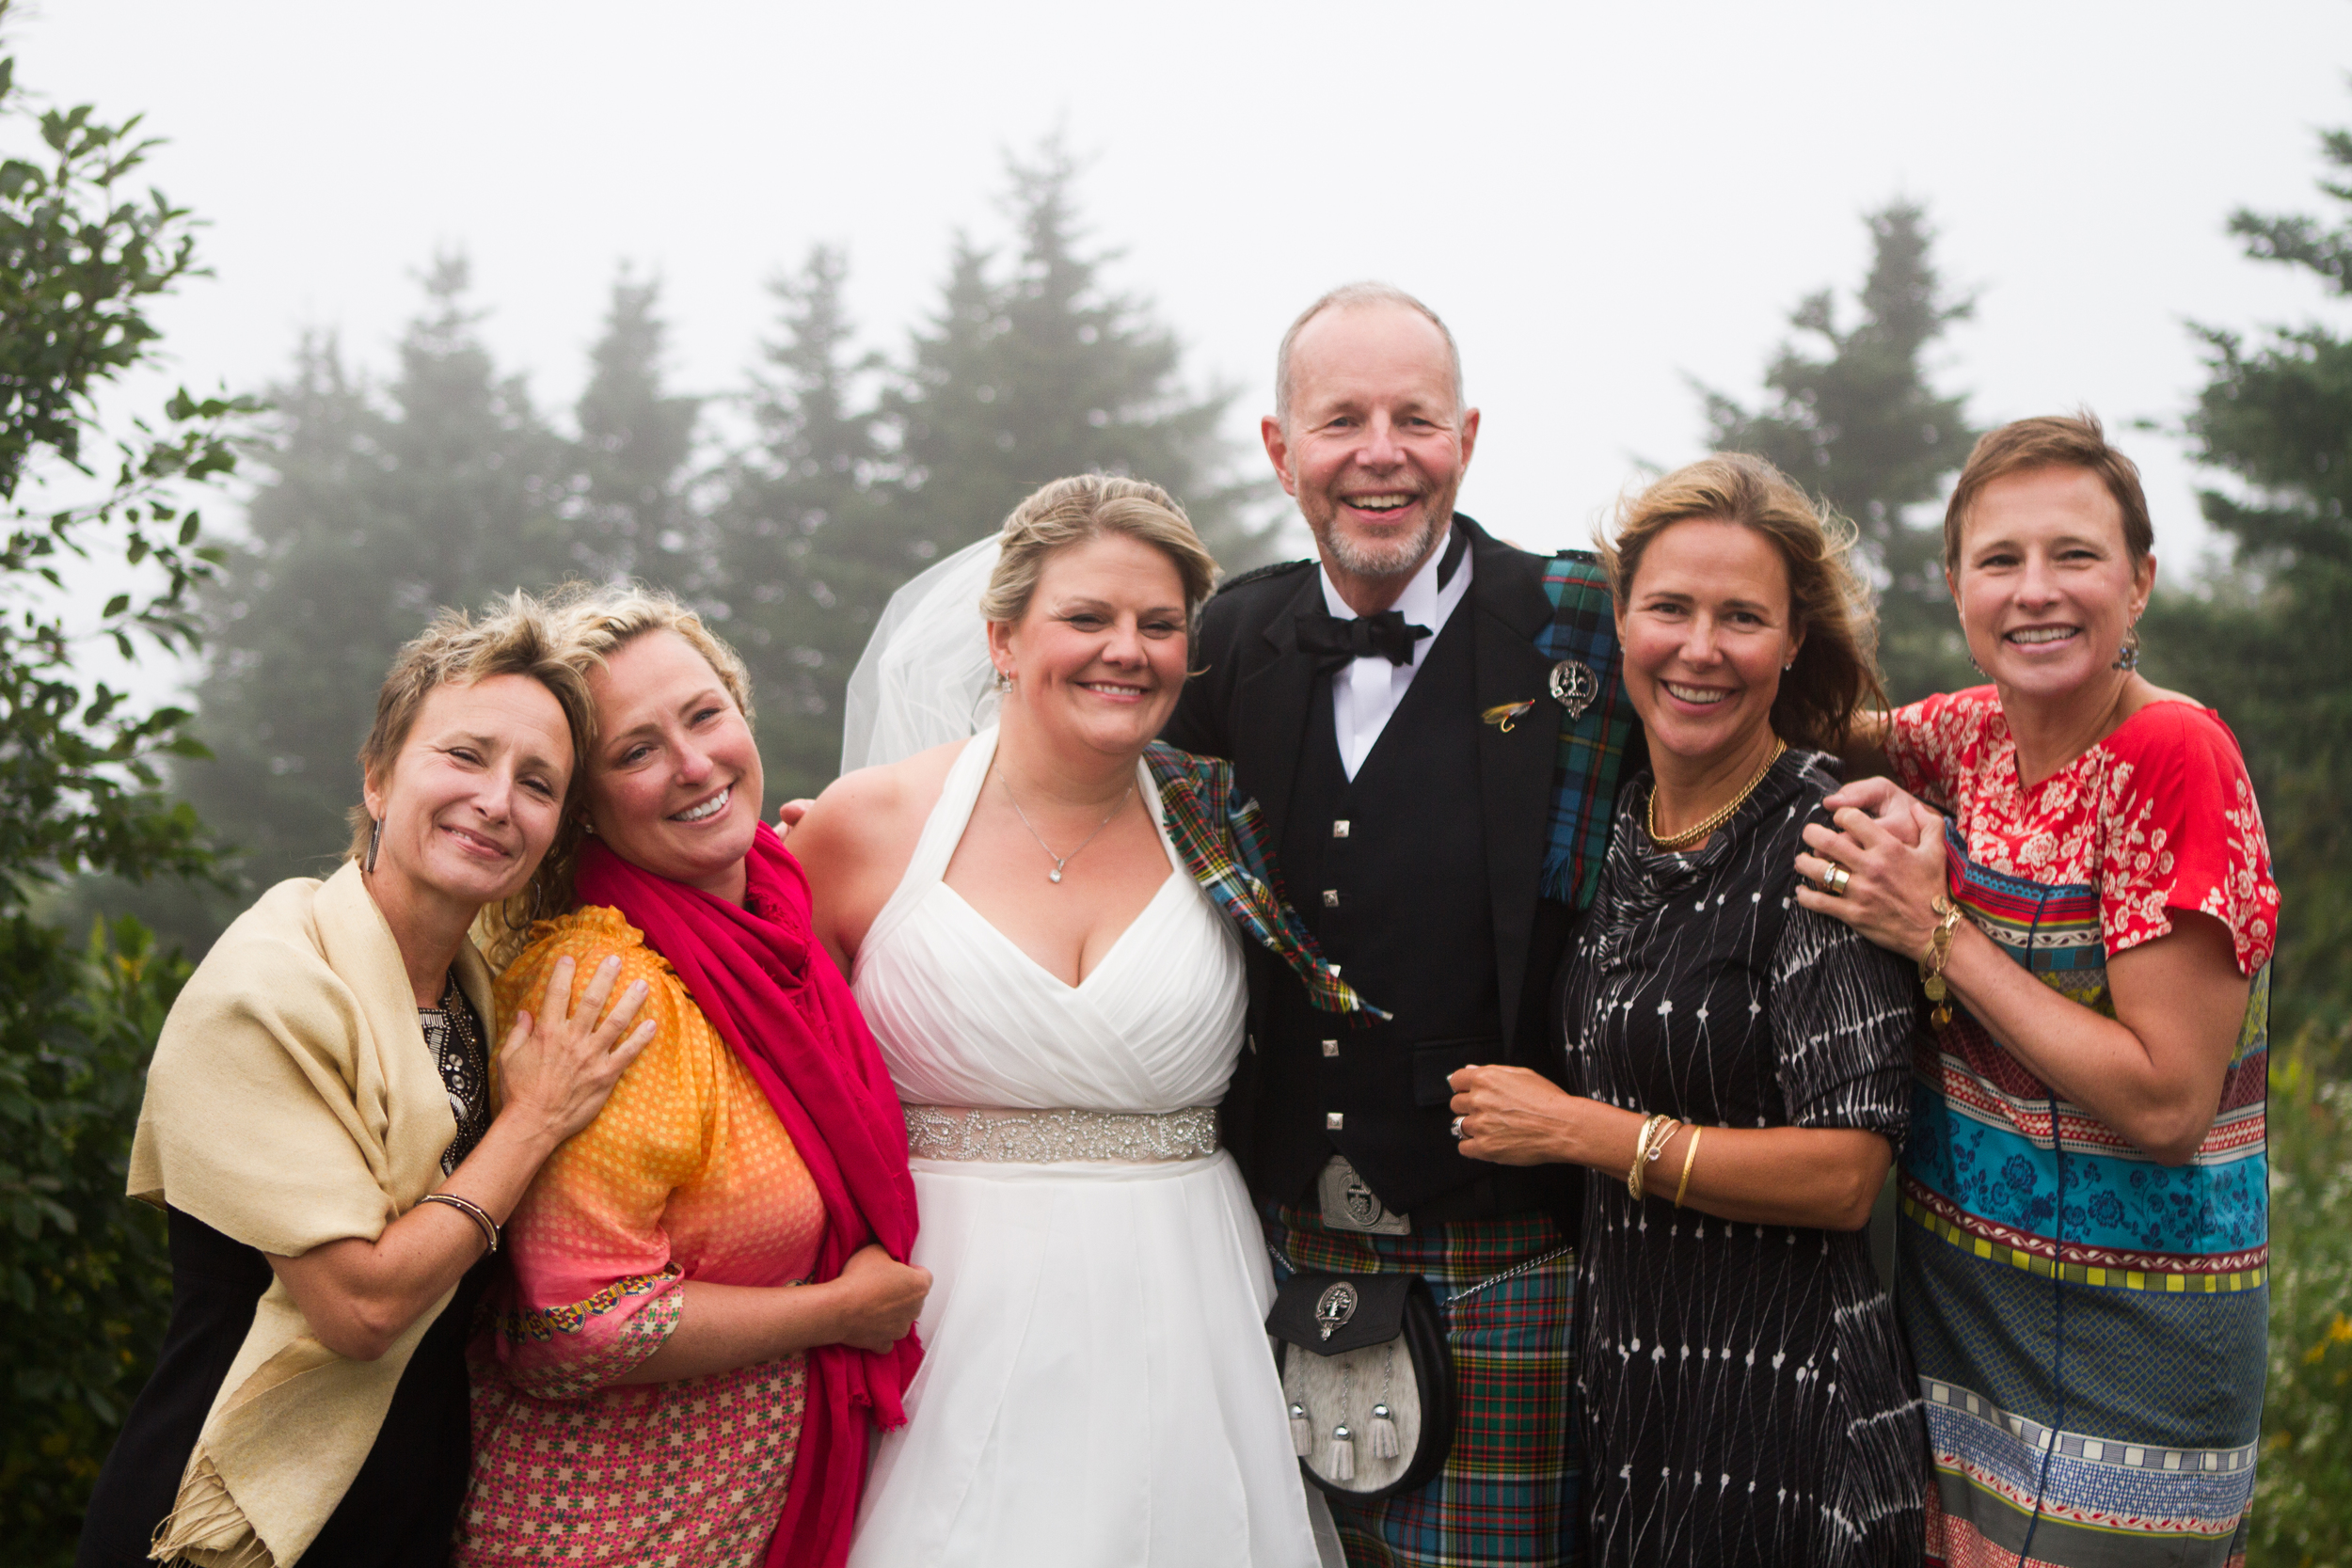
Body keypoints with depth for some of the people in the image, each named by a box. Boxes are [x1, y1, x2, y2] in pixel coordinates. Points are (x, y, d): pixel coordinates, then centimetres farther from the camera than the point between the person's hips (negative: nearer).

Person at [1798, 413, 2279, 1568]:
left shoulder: (2174, 759, -19)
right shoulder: (1977, 734, 0)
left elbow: (2165, 1102, -22)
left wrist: (1938, 932, -21)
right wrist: (1889, 807, -5)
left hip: (2123, 1335, -6)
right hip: (1956, 1287, 6)